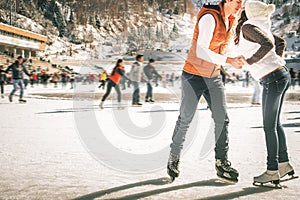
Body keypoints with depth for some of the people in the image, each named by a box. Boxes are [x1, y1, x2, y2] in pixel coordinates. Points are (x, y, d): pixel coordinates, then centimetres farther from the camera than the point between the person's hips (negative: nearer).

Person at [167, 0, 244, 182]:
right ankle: (174, 157, 22)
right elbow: (201, 51, -29)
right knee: (185, 119, 3)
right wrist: (228, 61, -31)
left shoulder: (231, 19, 4)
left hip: (214, 77, 7)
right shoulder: (210, 18, -21)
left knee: (222, 118, -1)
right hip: (194, 76, -7)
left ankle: (222, 162, 8)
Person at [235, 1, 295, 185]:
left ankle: (272, 170, 7)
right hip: (281, 75, 9)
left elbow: (268, 44, -25)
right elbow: (280, 43, 24)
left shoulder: (247, 27, -11)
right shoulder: (258, 28, 15)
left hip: (273, 79, -9)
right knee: (275, 123, 16)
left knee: (269, 126, -1)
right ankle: (284, 163, 24)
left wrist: (249, 61, -15)